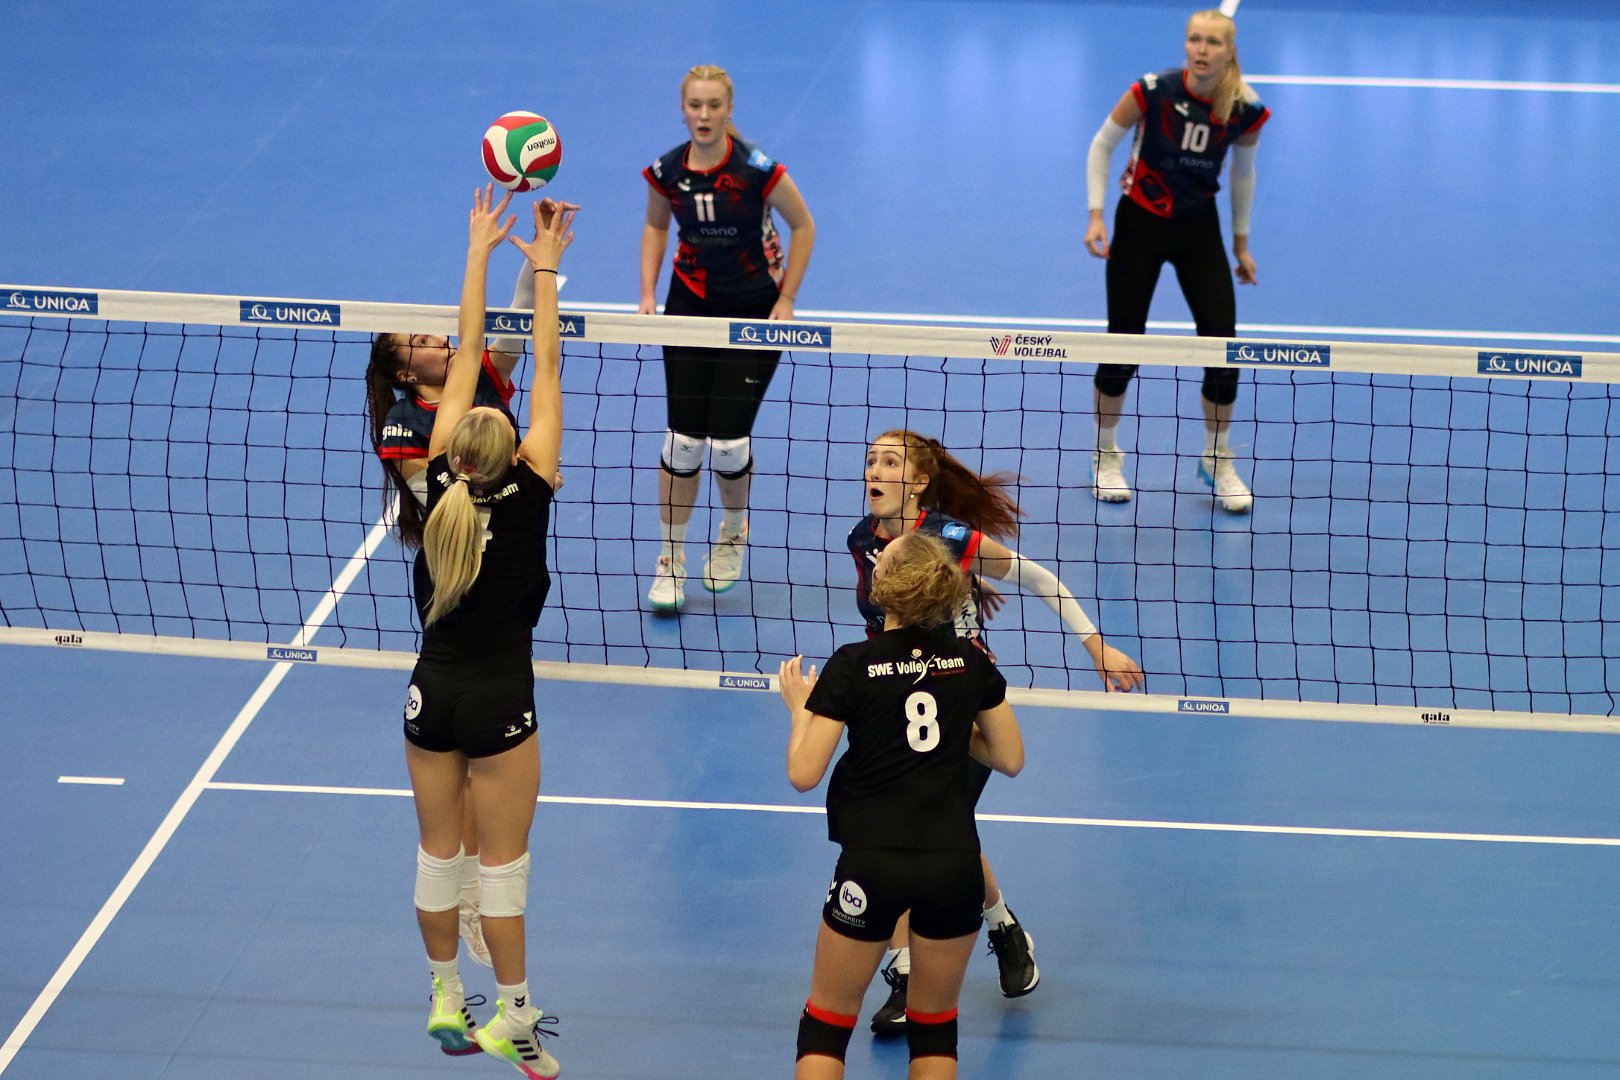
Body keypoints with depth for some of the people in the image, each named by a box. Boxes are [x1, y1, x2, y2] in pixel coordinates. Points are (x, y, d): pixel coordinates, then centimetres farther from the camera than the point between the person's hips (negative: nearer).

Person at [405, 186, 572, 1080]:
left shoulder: (442, 485, -9)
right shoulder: (526, 496, -16)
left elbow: (465, 359, -3)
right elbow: (545, 373, -12)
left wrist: (478, 256, 3)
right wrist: (544, 270, -6)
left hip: (432, 693, 3)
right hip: (500, 700, -3)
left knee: (438, 854, 14)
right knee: (502, 863, 5)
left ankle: (446, 1003, 25)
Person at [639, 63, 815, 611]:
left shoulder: (756, 169, -20)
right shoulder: (665, 171, -9)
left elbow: (802, 225, -6)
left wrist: (786, 300, -8)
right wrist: (648, 294, 1)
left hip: (755, 310, -3)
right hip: (691, 303, 3)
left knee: (729, 442, -6)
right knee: (683, 439, -5)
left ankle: (733, 531, 26)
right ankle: (669, 560, 9)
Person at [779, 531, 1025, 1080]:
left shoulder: (852, 666, -7)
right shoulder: (970, 661, 2)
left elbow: (803, 773, -8)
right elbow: (1010, 758, 10)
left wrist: (799, 707, 9)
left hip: (873, 864, -3)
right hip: (955, 863, 3)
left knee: (827, 1022, 13)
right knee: (935, 1025, 18)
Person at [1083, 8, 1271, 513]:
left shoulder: (1245, 109, -11)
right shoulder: (1153, 91, -19)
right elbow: (1102, 145, -5)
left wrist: (1241, 242, 14)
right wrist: (1096, 215, -12)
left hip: (1200, 230, 2)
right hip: (1141, 222, -2)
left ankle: (1217, 460, 15)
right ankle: (1106, 456, 21)